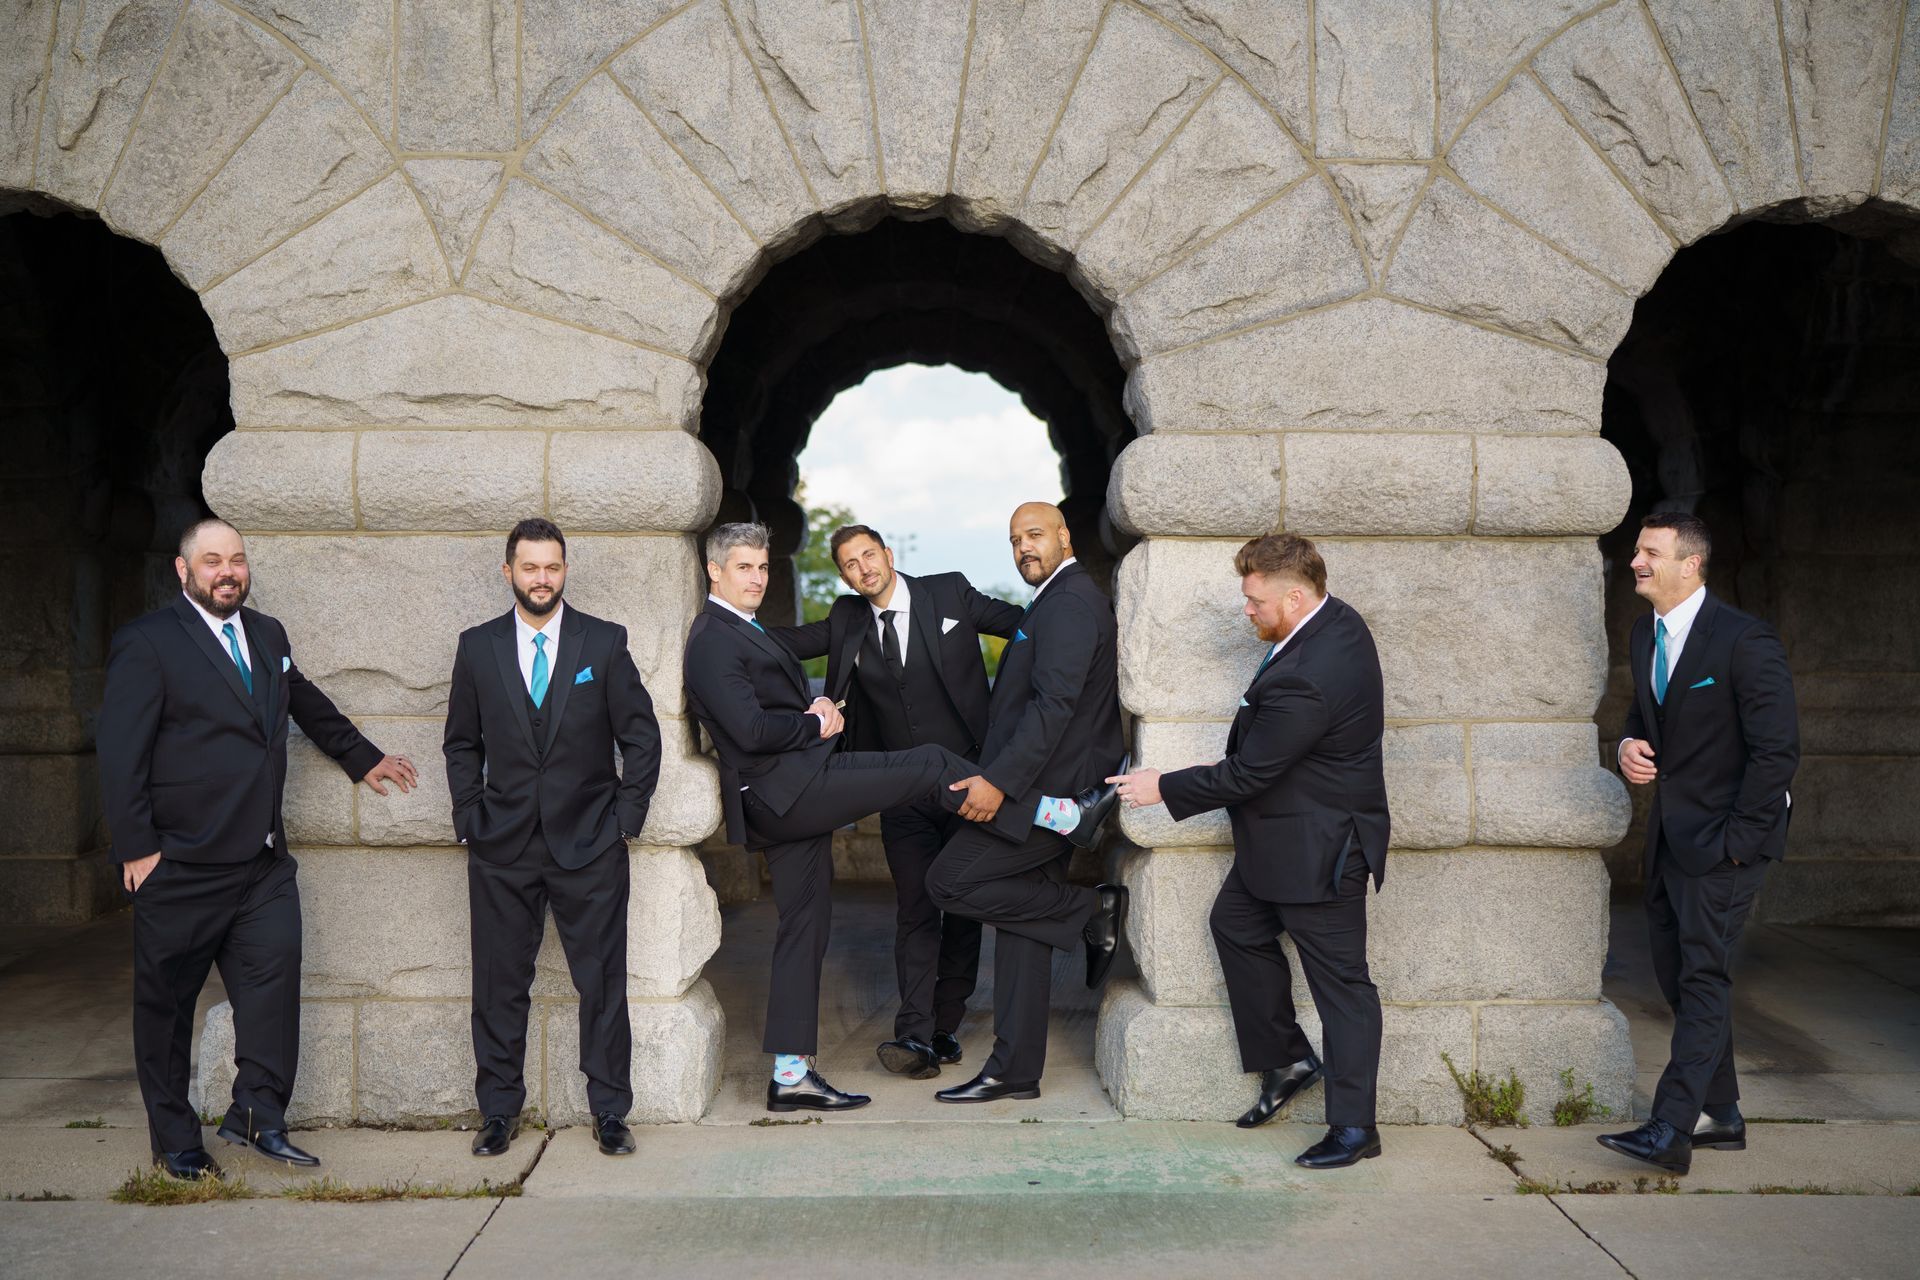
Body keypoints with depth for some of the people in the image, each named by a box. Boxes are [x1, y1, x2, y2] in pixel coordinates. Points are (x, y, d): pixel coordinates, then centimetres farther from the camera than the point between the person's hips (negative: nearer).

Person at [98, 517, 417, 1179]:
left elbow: (308, 704, 29)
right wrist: (137, 848, -13)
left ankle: (256, 1115, 8)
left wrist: (363, 757, 36)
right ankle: (174, 1142, 20)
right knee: (166, 1001, 7)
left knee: (273, 979, -4)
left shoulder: (267, 635, 12)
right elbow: (121, 753, -10)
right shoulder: (147, 642, -7)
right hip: (179, 867, -5)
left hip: (263, 860, 5)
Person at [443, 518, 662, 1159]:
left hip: (590, 844, -1)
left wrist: (626, 818, -2)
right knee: (499, 985, 7)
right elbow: (461, 743, 12)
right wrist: (470, 818, 3)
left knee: (603, 982, 3)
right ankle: (499, 1111, 21)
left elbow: (641, 736, 3)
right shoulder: (477, 647, 5)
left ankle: (610, 1111, 15)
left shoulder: (605, 642, 0)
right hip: (502, 845, 1)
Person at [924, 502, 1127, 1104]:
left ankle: (1093, 909, -3)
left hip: (1046, 793, -10)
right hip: (1042, 795, 10)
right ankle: (1015, 1071, 15)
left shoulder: (1071, 602, -14)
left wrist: (999, 780, -27)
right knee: (1020, 927, 10)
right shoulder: (1058, 601, 20)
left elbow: (1055, 703, -24)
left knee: (949, 881, -11)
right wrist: (1000, 778, 17)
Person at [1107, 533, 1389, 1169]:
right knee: (1236, 924, 20)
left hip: (1315, 848, -11)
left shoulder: (1302, 679, -31)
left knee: (1339, 981, 1)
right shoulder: (1338, 619, 0)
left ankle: (1353, 1127, 12)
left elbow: (1247, 775, -23)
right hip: (1287, 835, 11)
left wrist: (1163, 788, -11)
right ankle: (1286, 1058, 31)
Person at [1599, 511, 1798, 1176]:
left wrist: (1739, 839, -17)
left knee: (1702, 977, -9)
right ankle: (1720, 1115, 25)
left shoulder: (1744, 640, -16)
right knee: (1678, 974, 12)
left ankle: (1670, 1131, -10)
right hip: (1670, 834, 9)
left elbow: (1778, 748, -16)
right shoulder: (1645, 633, 10)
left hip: (1723, 835, -9)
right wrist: (1629, 744, 0)